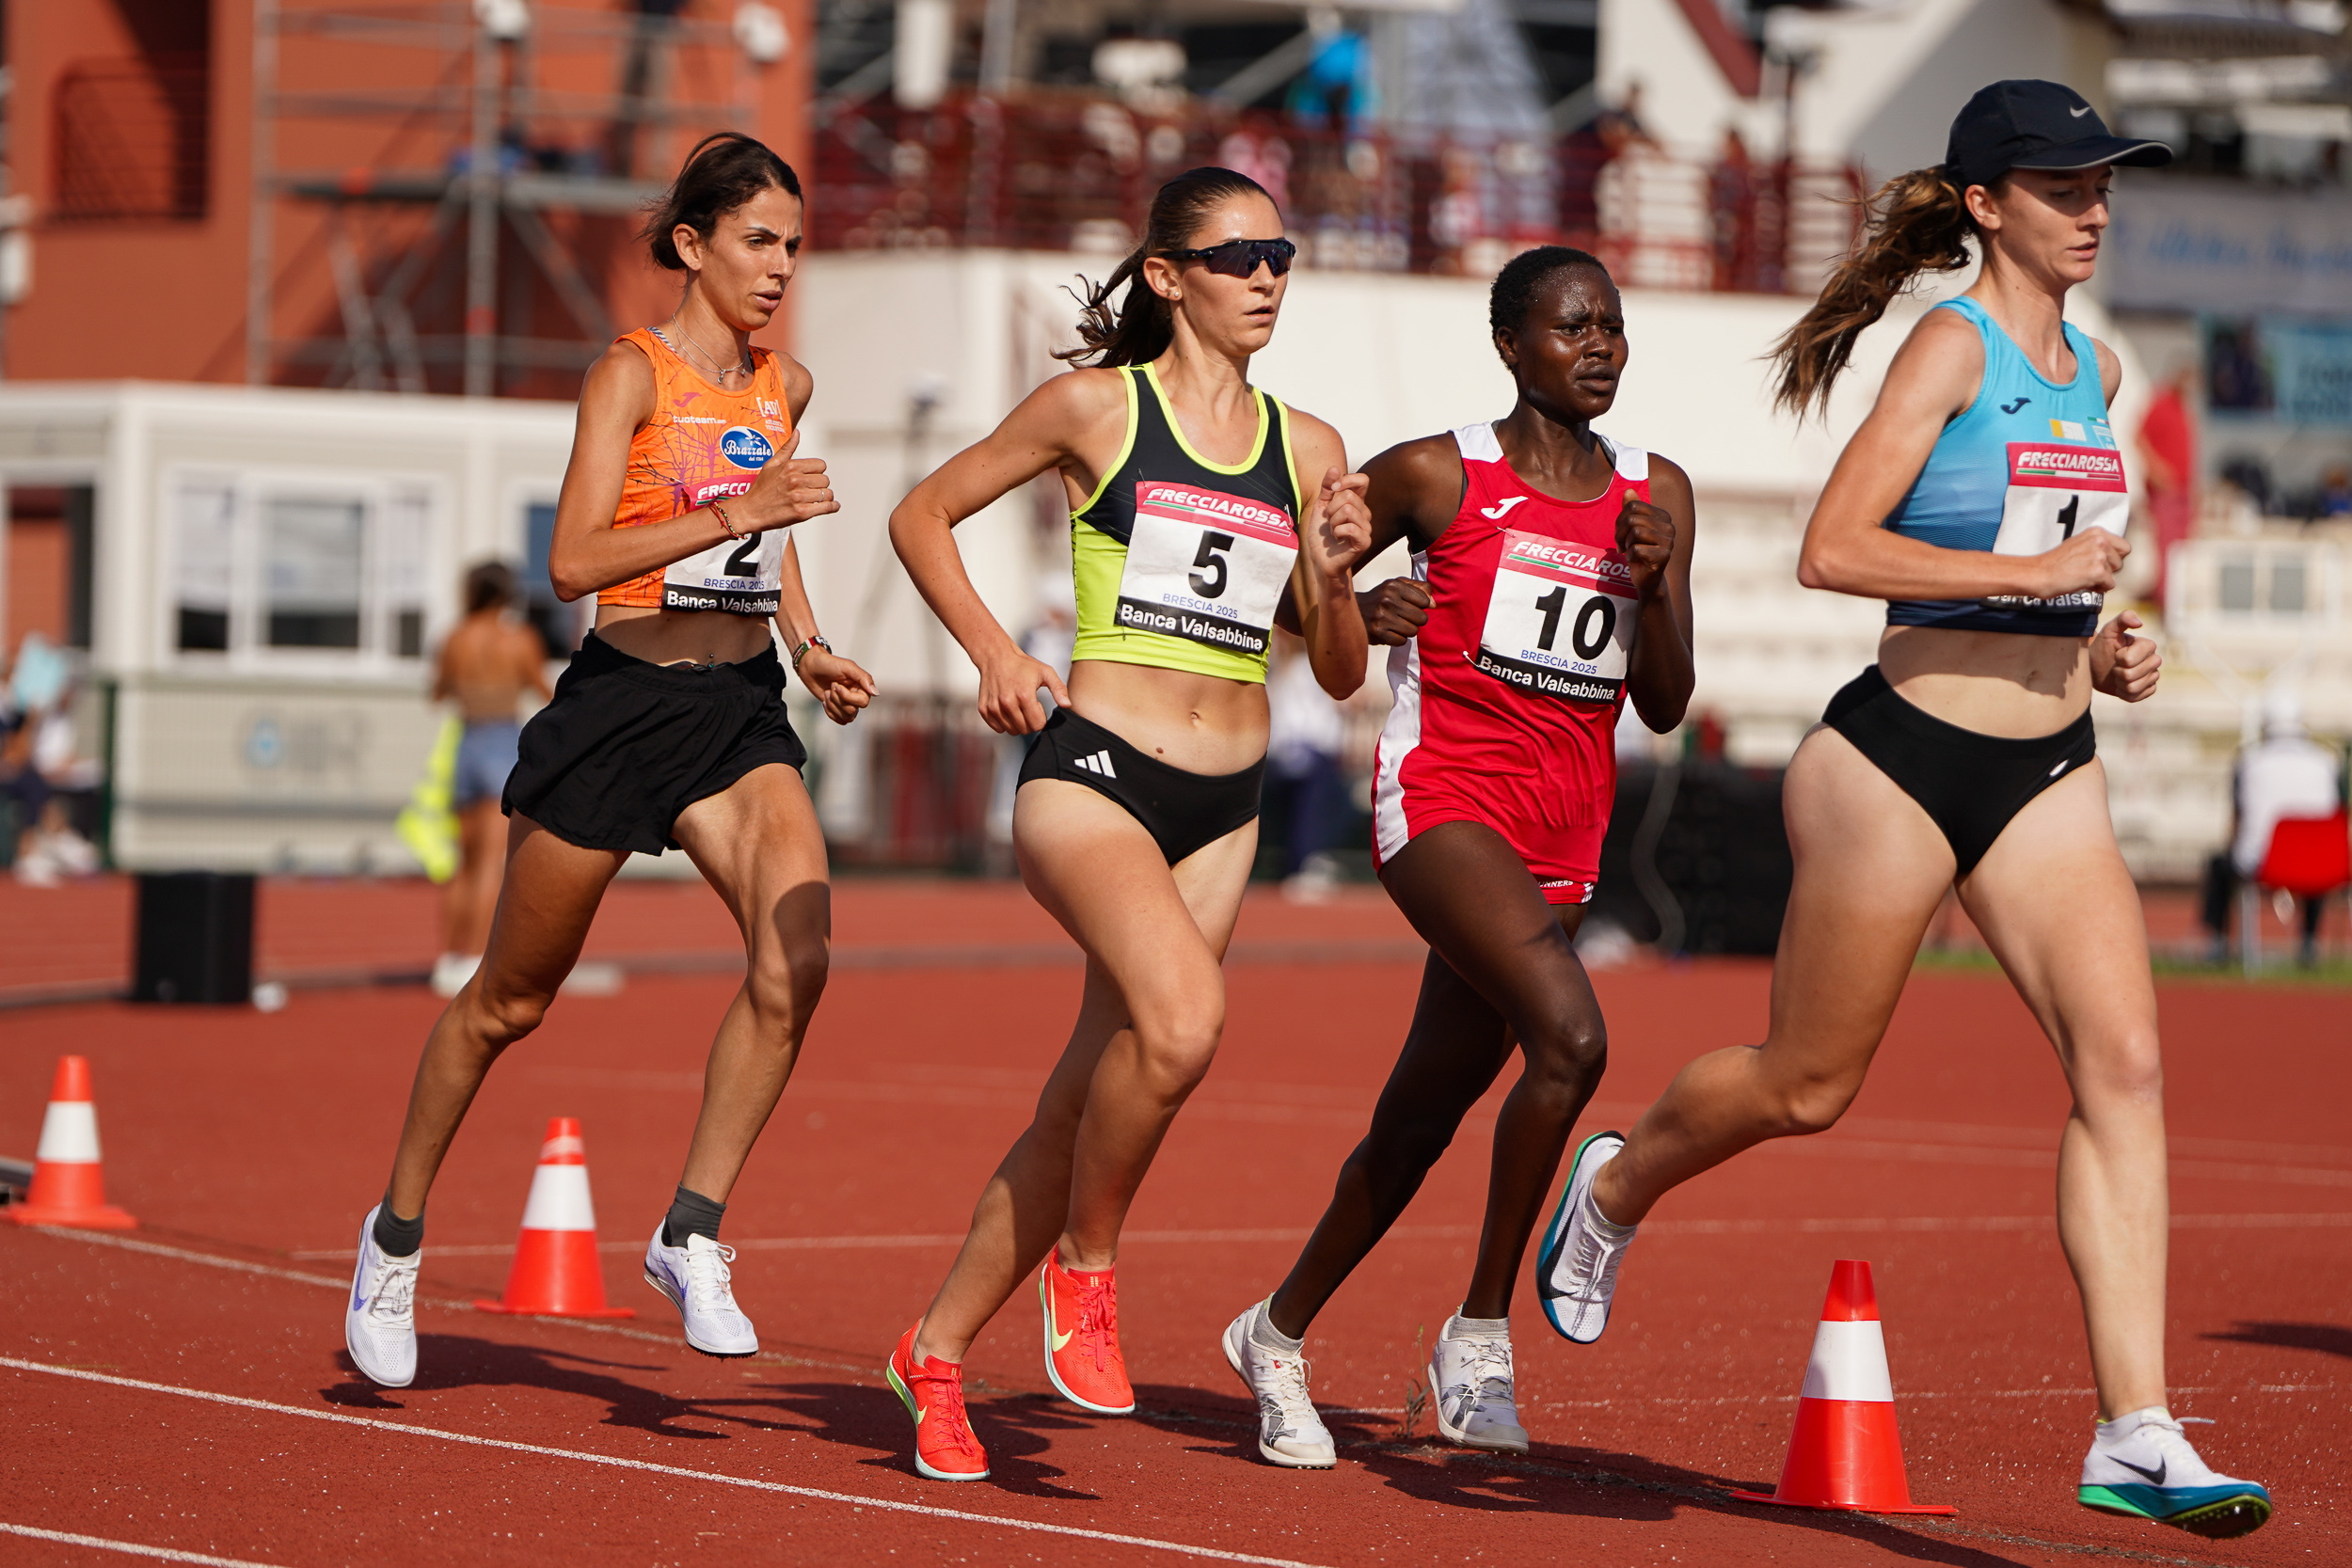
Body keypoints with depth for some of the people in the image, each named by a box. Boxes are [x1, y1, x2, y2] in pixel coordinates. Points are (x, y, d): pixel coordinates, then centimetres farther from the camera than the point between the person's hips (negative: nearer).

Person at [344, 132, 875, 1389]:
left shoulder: (786, 386, 9)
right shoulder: (633, 373, -10)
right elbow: (573, 561, -20)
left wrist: (808, 647, 13)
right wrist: (733, 514, -27)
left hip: (742, 715, 5)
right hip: (621, 705, -5)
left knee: (796, 956, -20)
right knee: (510, 999, 8)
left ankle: (691, 1235, -11)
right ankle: (398, 1229, 28)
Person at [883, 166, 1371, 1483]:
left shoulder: (1308, 449, 10)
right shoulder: (1097, 407, 0)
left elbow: (1341, 675, 13)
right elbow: (925, 515, 9)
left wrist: (1333, 575, -7)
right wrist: (995, 650, -4)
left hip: (1223, 809, 5)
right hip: (1093, 772, -5)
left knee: (1090, 1099, 6)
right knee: (1183, 1017, -30)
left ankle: (939, 1349, 23)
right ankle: (1086, 1266, -6)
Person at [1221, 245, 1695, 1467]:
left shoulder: (1655, 495, 10)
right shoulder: (1435, 476, -3)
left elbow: (1664, 705, 9)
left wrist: (1651, 582, -8)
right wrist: (1363, 612, -14)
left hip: (1565, 829, 6)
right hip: (1443, 796, -6)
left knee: (1426, 1112, 11)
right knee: (1569, 1035, -27)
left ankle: (1279, 1333, 29)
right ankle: (1480, 1331, -15)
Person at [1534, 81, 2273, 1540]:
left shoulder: (2090, 371, 12)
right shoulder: (1951, 345, -11)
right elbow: (1834, 551, -20)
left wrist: (2101, 650, 10)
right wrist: (2034, 572, -24)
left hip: (2050, 772, 6)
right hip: (1903, 758, -6)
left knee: (2125, 1064, -12)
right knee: (1808, 1085, 8)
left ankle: (2136, 1435, -15)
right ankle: (1615, 1185, 41)